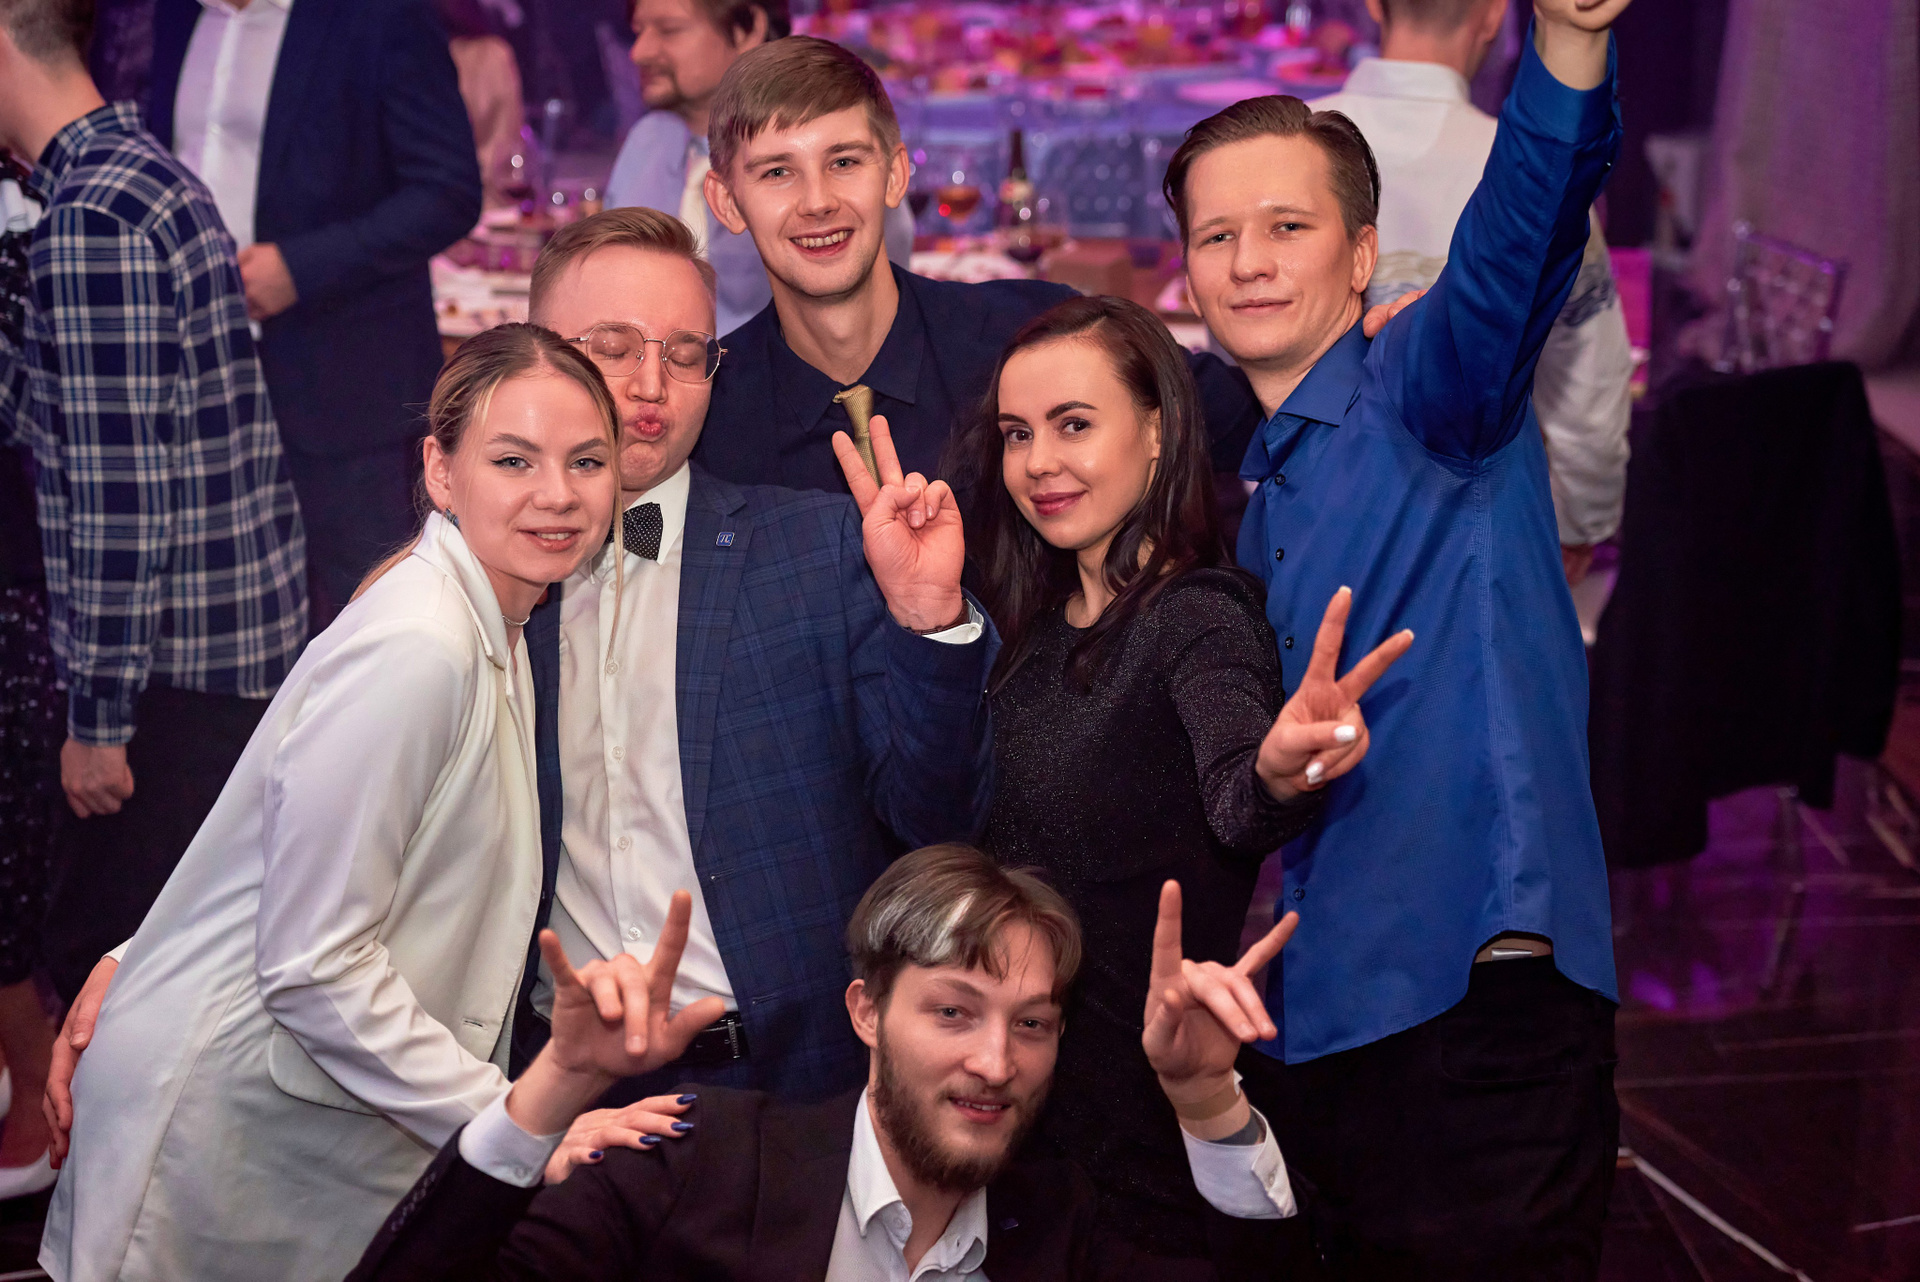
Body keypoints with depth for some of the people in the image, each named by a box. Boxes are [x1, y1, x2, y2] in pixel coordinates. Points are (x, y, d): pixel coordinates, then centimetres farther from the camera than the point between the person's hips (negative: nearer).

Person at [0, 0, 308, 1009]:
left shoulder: (90, 218, -18)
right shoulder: (146, 172, 13)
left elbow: (120, 491, -22)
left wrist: (99, 715, -18)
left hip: (175, 661, -10)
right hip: (249, 621, 10)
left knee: (99, 962, -1)